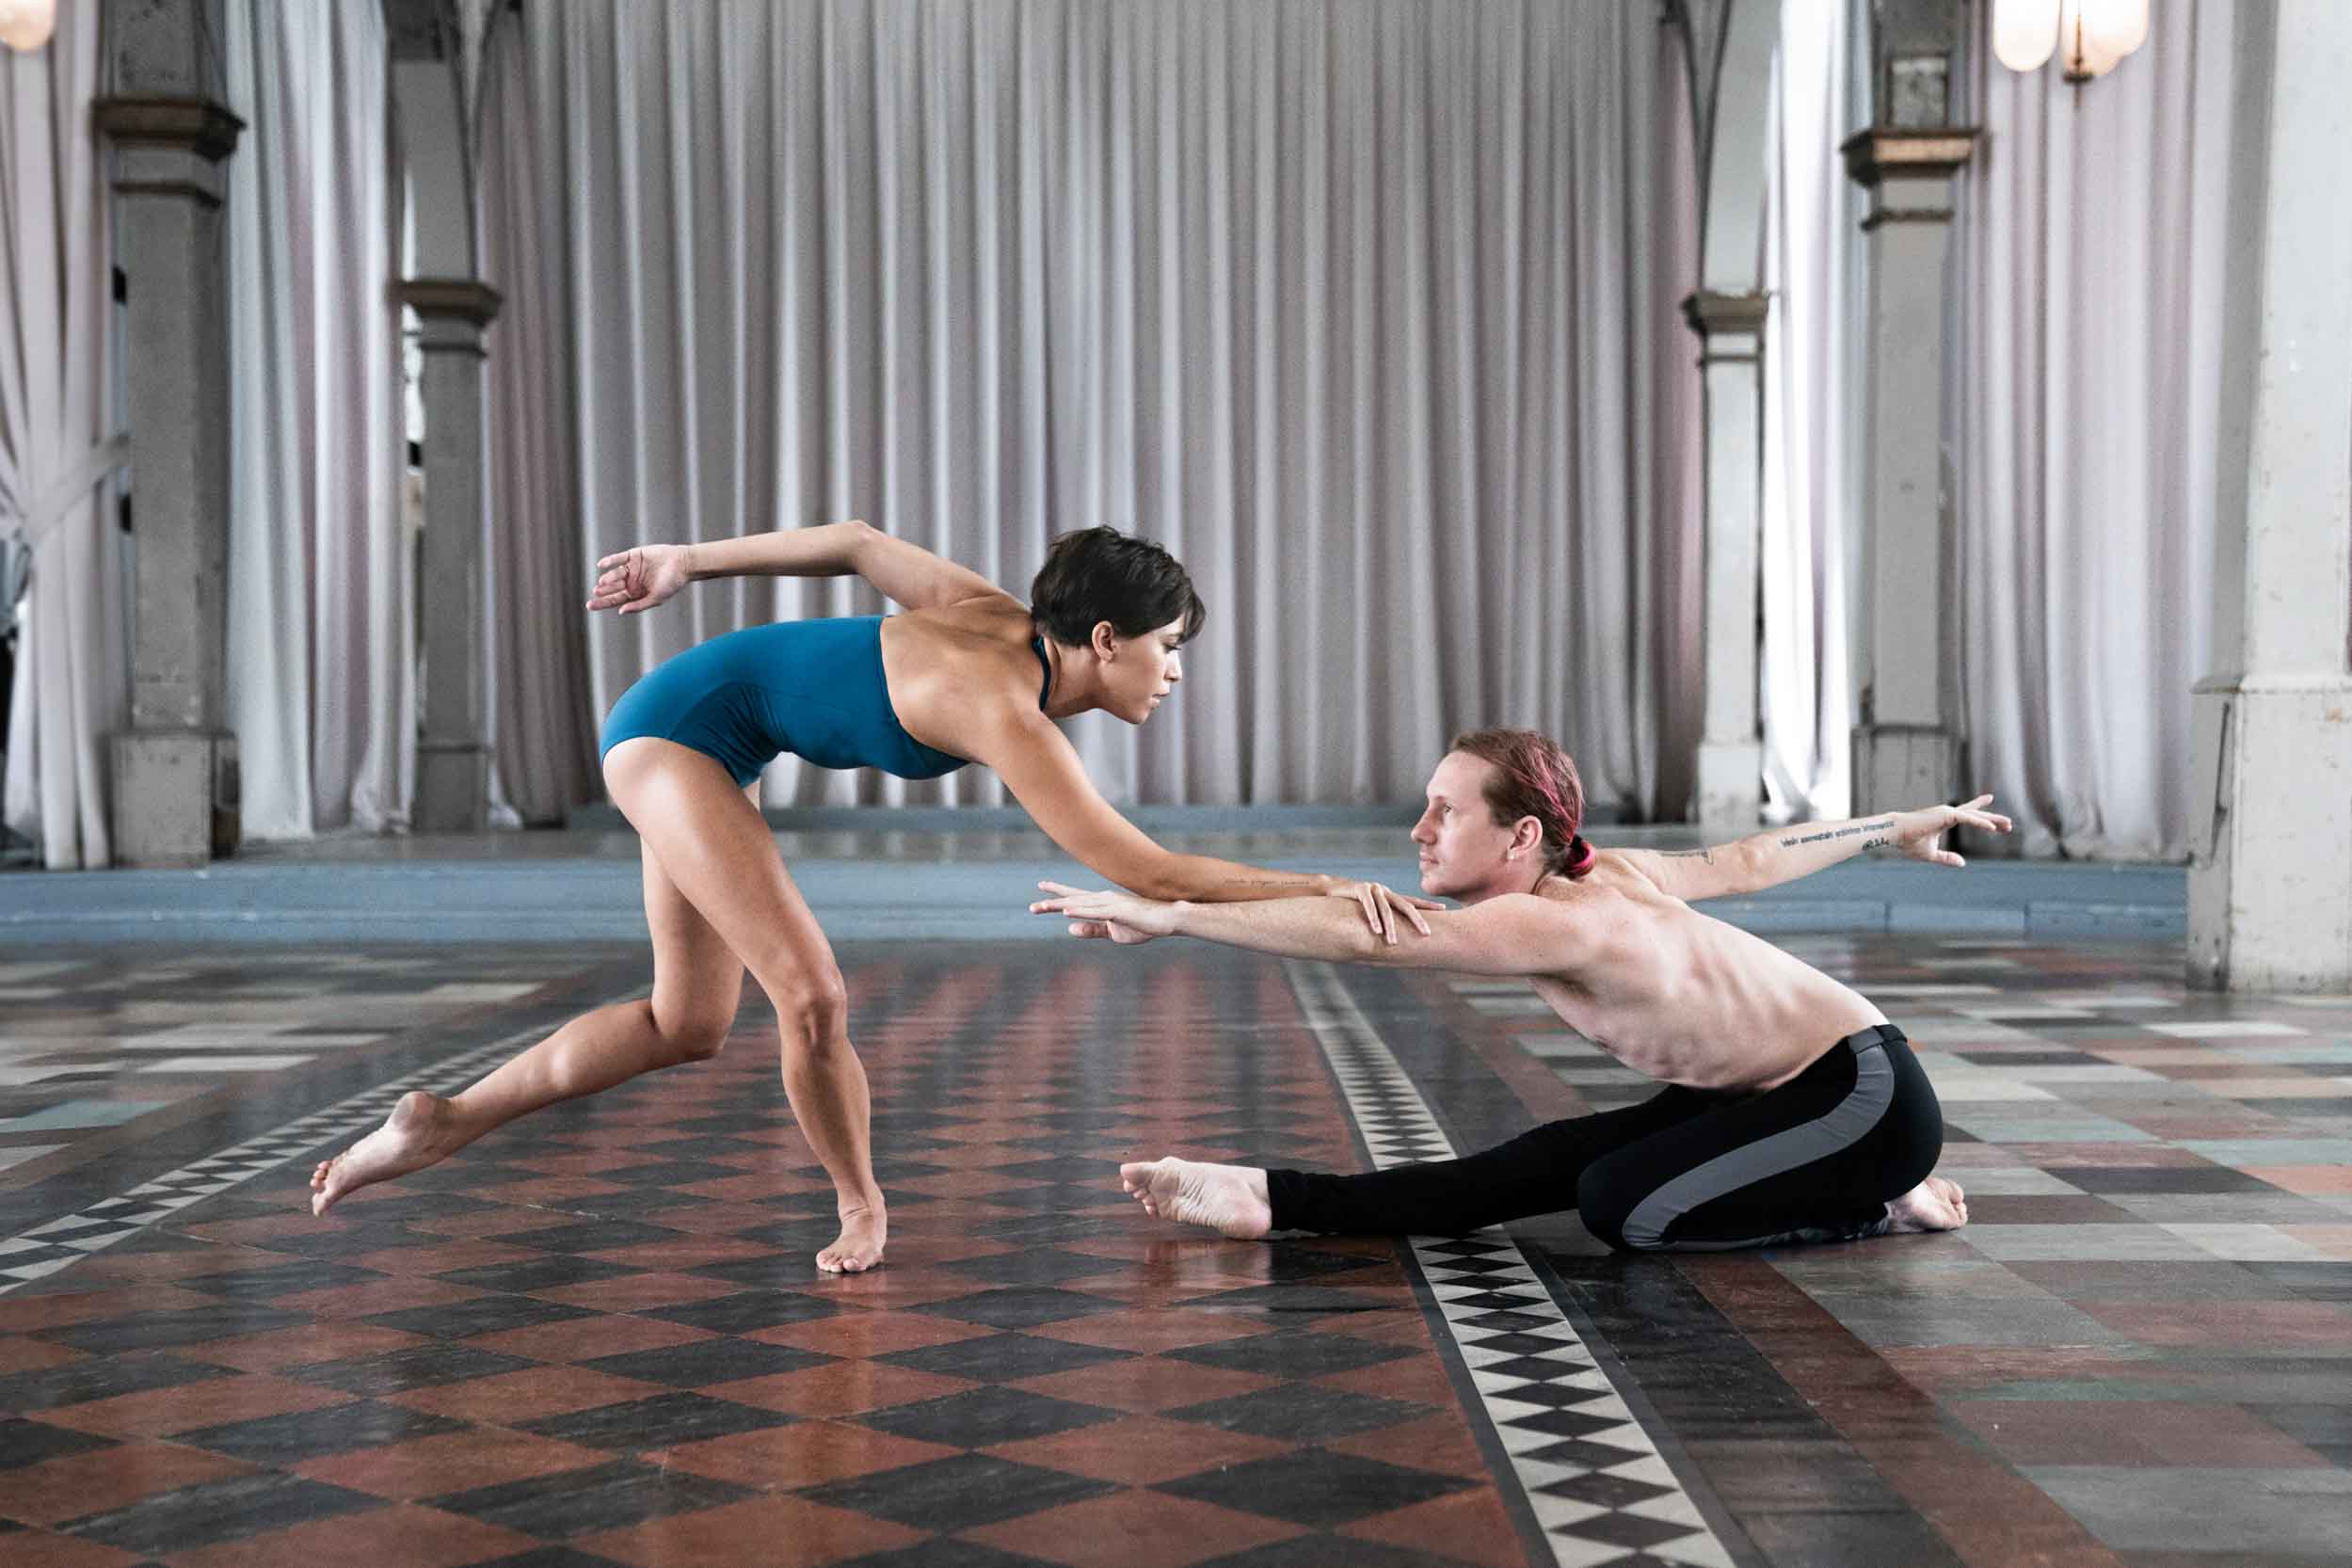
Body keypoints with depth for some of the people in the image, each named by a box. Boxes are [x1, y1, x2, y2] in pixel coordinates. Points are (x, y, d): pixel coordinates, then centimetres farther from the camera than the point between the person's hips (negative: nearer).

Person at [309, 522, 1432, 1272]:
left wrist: (689, 561, 15)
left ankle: (444, 1123, 21)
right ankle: (862, 1207, 2)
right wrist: (1320, 890, -31)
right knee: (812, 995, -20)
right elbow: (1145, 872, -34)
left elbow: (861, 546, 5)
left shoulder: (1004, 618, -7)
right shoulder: (1006, 711, -30)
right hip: (681, 728, -9)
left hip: (699, 744, 9)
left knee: (686, 1026, 12)